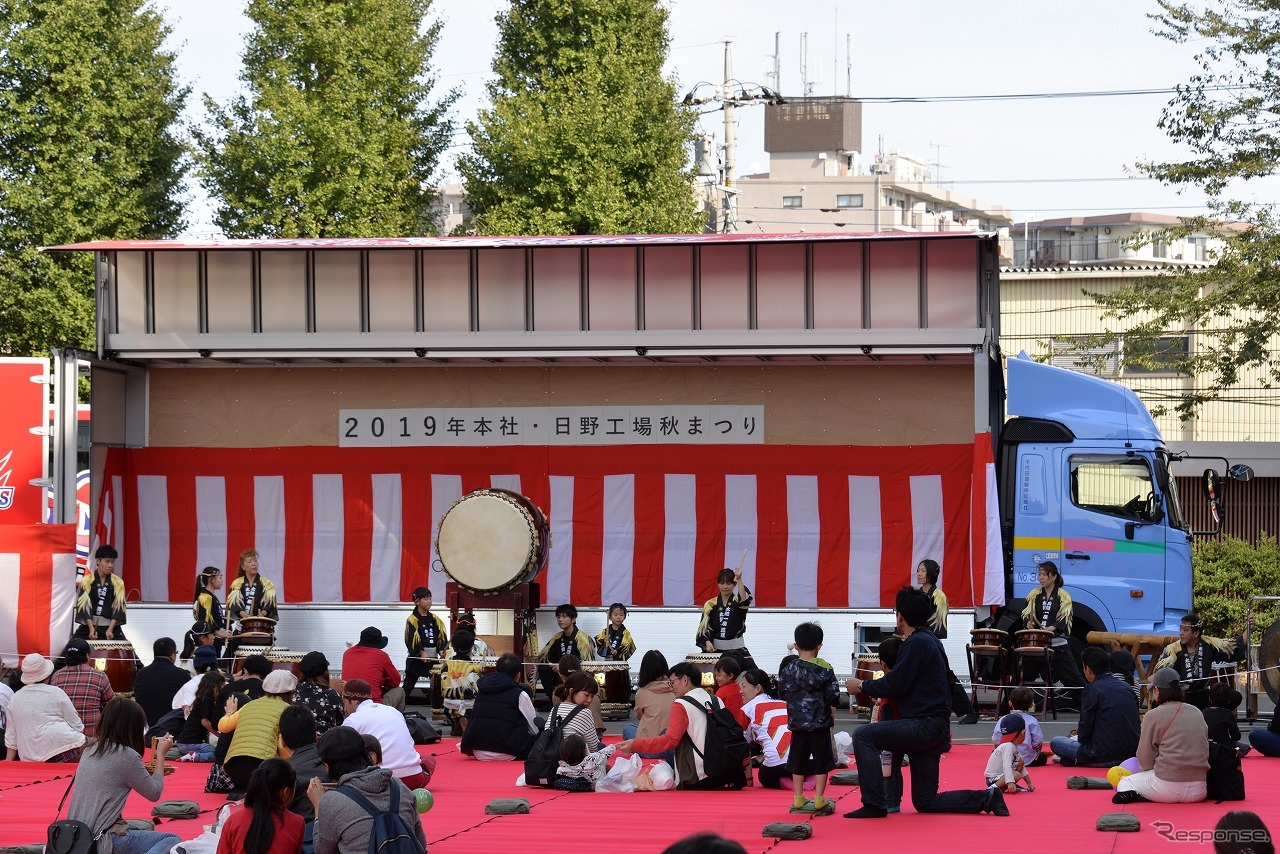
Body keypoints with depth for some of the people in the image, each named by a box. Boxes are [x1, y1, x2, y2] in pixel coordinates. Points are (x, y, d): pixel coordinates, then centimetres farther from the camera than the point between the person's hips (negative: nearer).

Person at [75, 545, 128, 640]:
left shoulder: (118, 582, 2)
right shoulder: (87, 581, -1)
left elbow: (118, 607, -4)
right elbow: (84, 606, -9)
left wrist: (110, 629, -18)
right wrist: (91, 629, -22)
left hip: (111, 626, 1)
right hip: (89, 625, 0)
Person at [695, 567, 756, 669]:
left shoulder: (738, 601, 2)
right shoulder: (710, 605, 6)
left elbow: (744, 599, -23)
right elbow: (704, 627, 2)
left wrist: (739, 580, -32)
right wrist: (707, 642, -16)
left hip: (737, 649, -1)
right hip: (715, 649, 1)